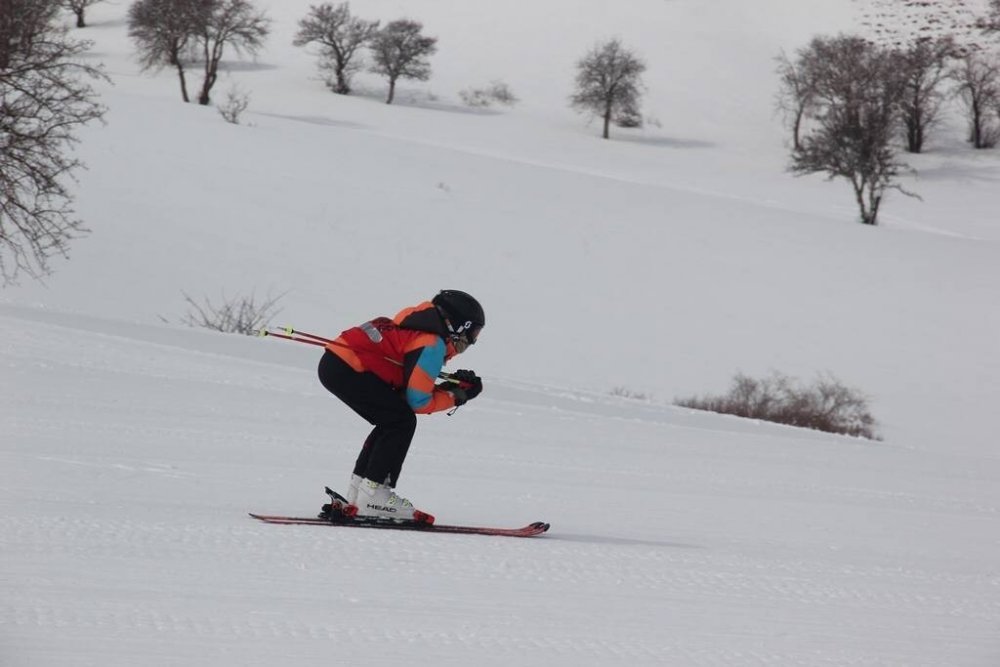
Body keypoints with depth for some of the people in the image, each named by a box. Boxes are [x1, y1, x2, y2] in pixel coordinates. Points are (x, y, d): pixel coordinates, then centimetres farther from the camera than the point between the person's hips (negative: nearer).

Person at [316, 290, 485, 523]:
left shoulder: (419, 325, 19)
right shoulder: (432, 344, -10)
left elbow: (407, 386, 18)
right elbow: (418, 401, -9)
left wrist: (450, 384, 10)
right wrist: (457, 396, 3)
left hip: (334, 362, 10)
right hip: (346, 369, -10)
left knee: (392, 422, 18)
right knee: (402, 422, -8)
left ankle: (359, 488, 20)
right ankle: (372, 496, -10)